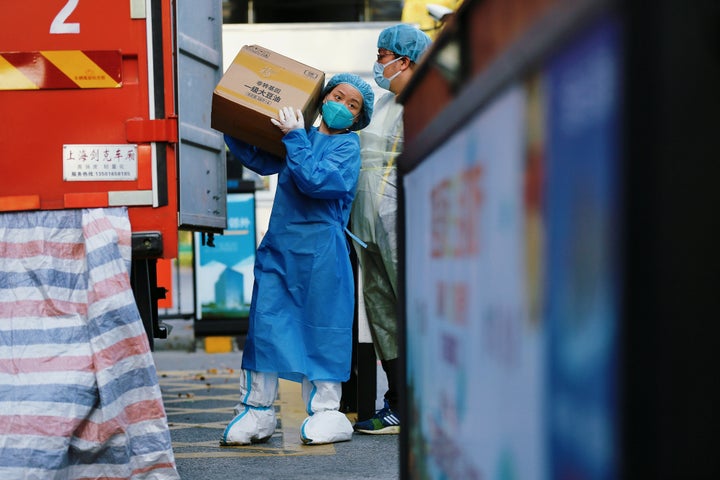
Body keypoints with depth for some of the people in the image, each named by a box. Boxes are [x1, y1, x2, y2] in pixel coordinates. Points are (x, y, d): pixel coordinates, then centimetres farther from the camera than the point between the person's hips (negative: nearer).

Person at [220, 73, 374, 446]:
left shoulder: (347, 146, 0)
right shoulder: (301, 138, 16)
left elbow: (315, 180, -16)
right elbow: (260, 160, 28)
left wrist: (294, 137, -13)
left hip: (320, 250, -5)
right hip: (278, 244, 6)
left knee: (321, 330, -1)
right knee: (265, 322, 3)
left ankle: (326, 412, 8)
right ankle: (256, 411, 8)